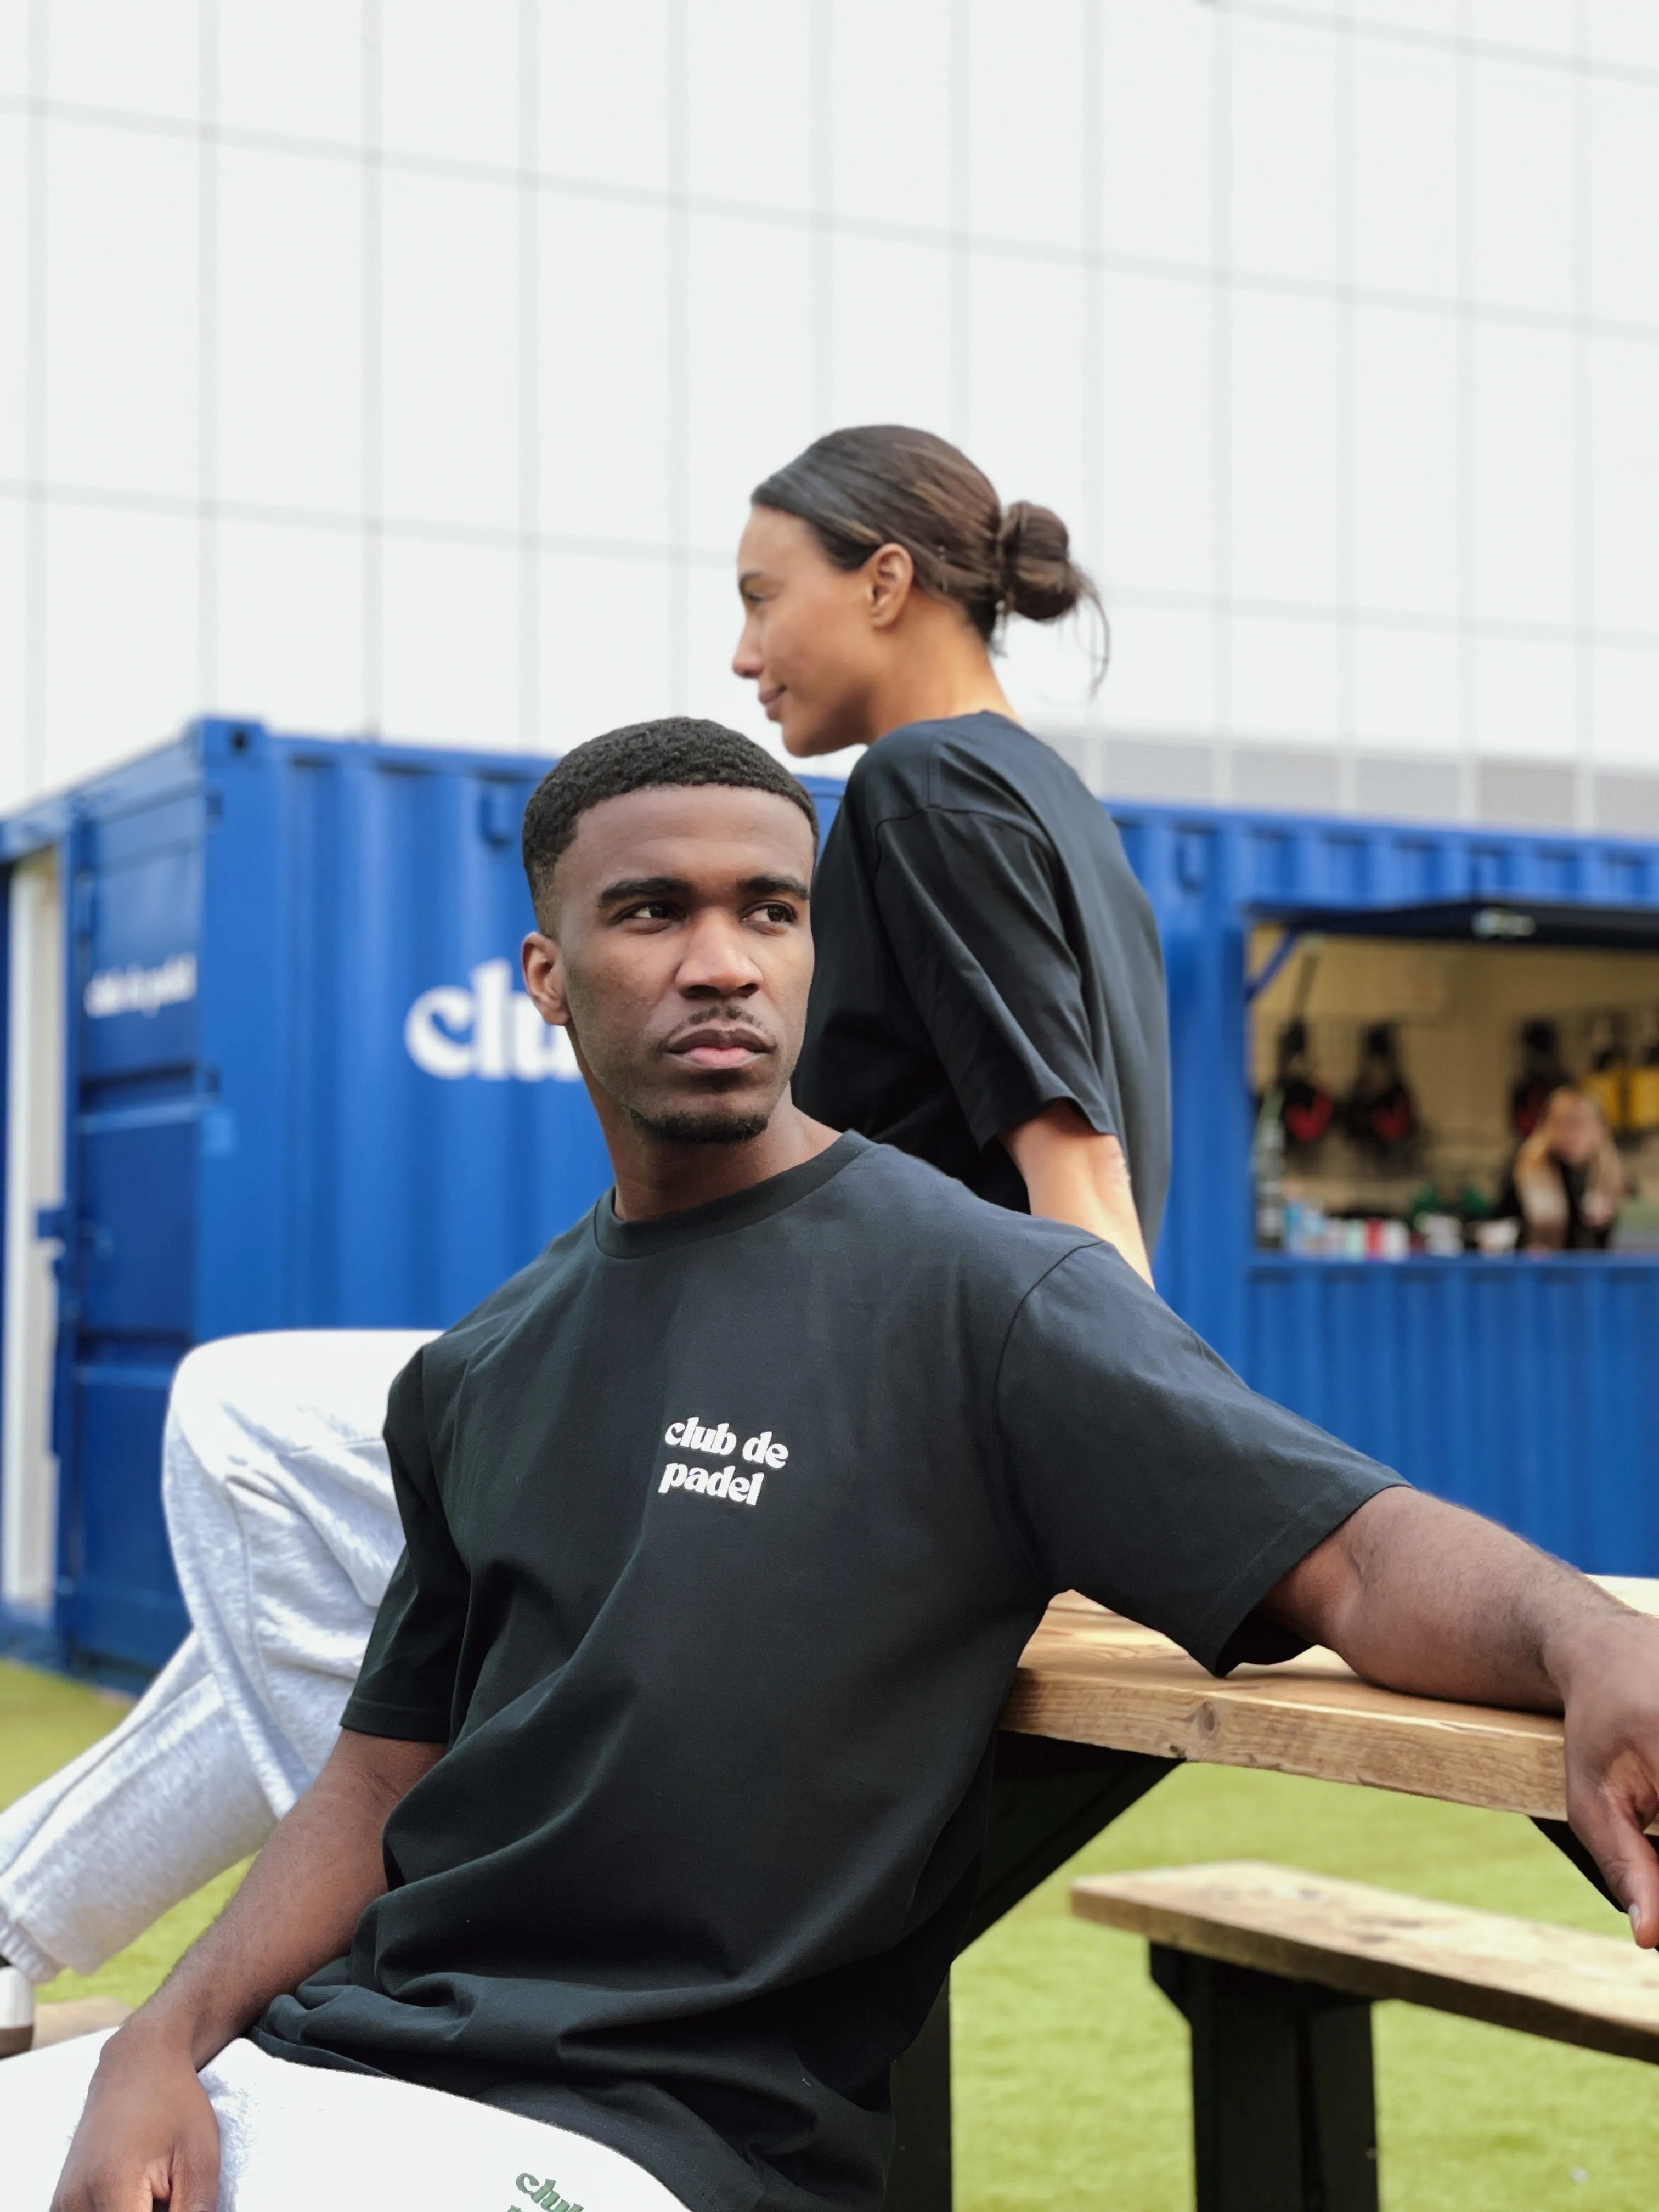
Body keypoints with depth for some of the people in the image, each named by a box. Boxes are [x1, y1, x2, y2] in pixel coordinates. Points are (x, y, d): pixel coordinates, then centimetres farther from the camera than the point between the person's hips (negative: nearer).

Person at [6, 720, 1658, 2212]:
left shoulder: (979, 1291, -6)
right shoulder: (476, 1377, 14)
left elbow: (1356, 1558, -17)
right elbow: (385, 1781, 15)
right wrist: (164, 2045, -1)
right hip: (315, 2059, 6)